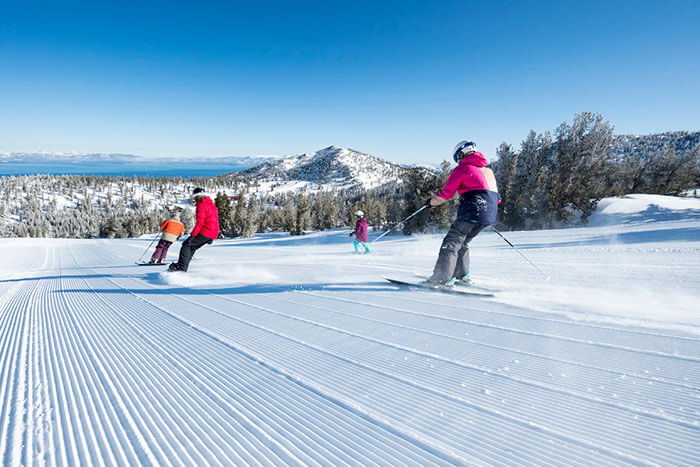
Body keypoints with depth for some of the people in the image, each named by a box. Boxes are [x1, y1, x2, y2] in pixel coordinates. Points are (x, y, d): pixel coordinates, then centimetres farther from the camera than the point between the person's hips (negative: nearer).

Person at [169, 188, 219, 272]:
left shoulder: (201, 205, -8)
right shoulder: (212, 205, 21)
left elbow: (200, 222, -18)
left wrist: (193, 235, -18)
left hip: (205, 233, -9)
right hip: (213, 234, 9)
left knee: (186, 244, -5)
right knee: (192, 247, 16)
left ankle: (181, 266, -12)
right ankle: (184, 265, 14)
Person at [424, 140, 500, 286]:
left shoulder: (462, 169, 1)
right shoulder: (488, 171, 24)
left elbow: (445, 194, -3)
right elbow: (497, 198, 23)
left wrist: (431, 202, 12)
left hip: (472, 212, -8)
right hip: (490, 215, 8)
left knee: (451, 243, -3)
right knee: (463, 243, 21)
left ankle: (443, 278, -12)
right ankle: (462, 275, 22)